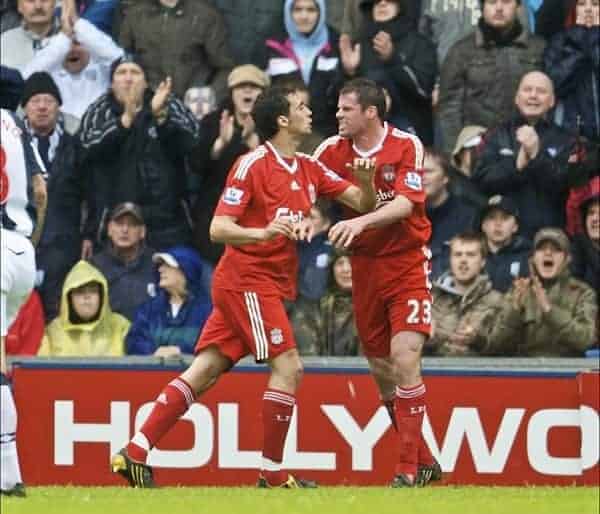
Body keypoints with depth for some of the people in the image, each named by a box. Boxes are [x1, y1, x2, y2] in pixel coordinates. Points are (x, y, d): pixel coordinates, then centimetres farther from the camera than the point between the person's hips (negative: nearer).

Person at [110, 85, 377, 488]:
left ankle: (135, 453, 0)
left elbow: (363, 203, 13)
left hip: (271, 285, 8)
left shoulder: (309, 169, 12)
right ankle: (273, 474, -5)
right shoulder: (252, 165, -10)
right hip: (246, 280, -8)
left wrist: (366, 181, -9)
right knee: (288, 367, -11)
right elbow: (218, 229, -14)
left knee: (204, 372, 2)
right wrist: (263, 233, -32)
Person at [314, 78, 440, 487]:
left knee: (404, 358, -16)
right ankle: (424, 460, 20)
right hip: (365, 266, 5)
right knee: (380, 368, 6)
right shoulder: (333, 150, 1)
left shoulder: (406, 146, -10)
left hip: (407, 264, -5)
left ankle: (409, 469, -12)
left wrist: (362, 221, -36)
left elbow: (404, 204, -21)